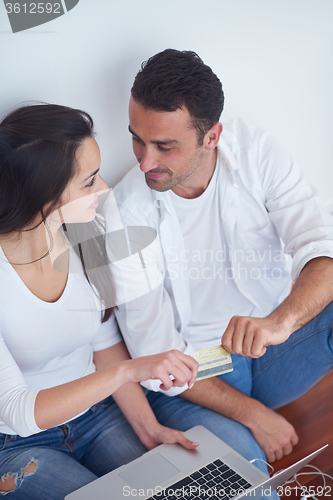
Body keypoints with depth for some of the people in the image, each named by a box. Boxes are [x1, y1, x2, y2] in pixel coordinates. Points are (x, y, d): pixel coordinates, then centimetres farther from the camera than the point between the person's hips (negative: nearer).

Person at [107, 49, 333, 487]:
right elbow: (156, 356, -14)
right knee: (238, 459, -32)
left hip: (282, 337, 3)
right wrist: (252, 413, -18)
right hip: (191, 374, -3)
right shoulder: (124, 215, -18)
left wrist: (280, 320, -42)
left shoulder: (257, 154, -11)